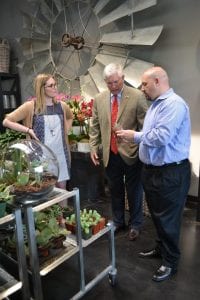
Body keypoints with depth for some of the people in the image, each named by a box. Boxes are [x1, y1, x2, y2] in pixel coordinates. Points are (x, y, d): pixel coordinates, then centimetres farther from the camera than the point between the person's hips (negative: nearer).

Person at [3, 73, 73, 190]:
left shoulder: (62, 106, 4)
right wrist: (28, 130, -12)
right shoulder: (31, 106, -7)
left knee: (62, 189, 11)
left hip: (61, 154, 4)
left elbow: (70, 118, 27)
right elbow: (6, 121, -4)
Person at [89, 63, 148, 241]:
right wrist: (94, 147, 5)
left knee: (134, 191, 13)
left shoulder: (137, 96, -8)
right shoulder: (99, 99, 4)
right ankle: (118, 222, 39)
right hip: (110, 154, 4)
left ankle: (135, 224, 34)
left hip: (131, 153, -3)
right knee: (115, 191, 18)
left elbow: (145, 125, -7)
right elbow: (95, 126, 9)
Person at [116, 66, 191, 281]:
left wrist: (135, 136, -15)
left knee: (168, 218, 6)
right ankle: (161, 248, 41)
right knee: (157, 214, 21)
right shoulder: (156, 104, 14)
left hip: (170, 173, -9)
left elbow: (162, 136, -28)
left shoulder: (173, 103, -18)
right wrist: (133, 137, 2)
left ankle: (170, 262, 25)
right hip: (152, 169, 9)